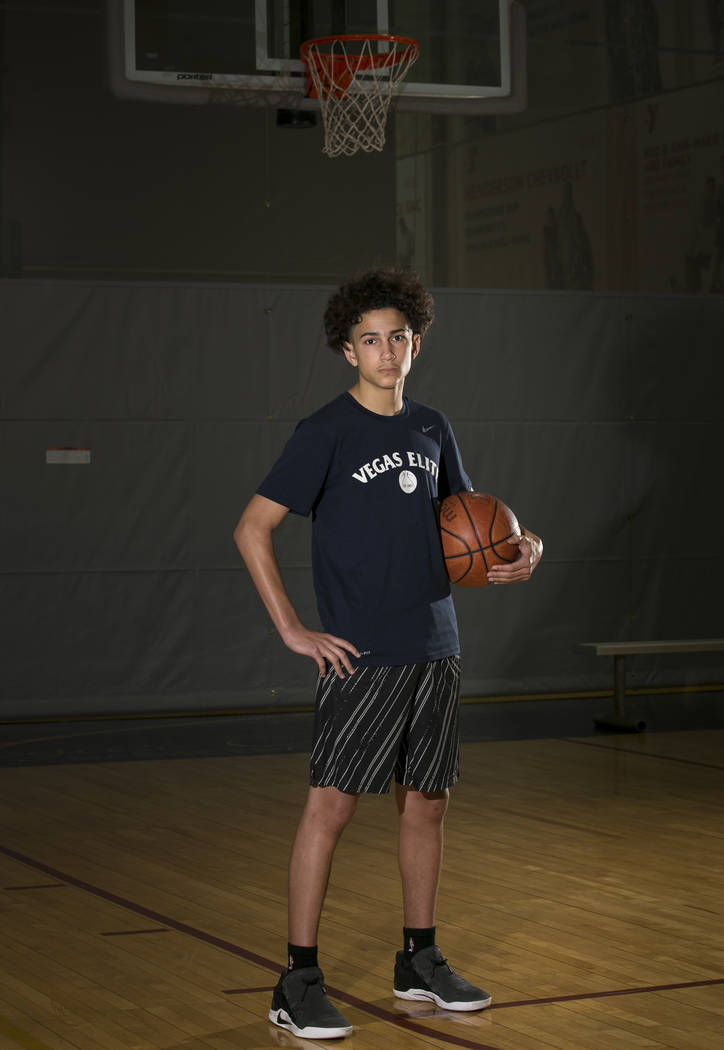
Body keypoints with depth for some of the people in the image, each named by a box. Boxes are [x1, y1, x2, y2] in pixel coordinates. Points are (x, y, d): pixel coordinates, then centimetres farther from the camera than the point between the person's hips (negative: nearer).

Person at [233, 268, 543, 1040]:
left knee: (427, 801, 11)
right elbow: (252, 529, -9)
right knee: (332, 803, -8)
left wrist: (517, 550, 4)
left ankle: (419, 961, 25)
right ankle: (298, 983, -2)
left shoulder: (431, 428, 11)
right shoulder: (327, 432, -7)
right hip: (361, 656, -6)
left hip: (435, 650, 6)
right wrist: (292, 630, -13)